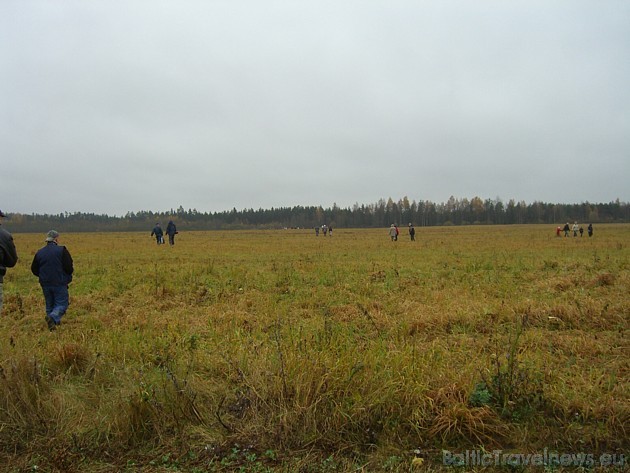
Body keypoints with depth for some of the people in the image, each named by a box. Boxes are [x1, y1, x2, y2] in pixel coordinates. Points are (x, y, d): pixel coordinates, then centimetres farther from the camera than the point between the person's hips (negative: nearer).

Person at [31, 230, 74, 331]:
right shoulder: (62, 250, -11)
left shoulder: (39, 253, 5)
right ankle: (53, 317, -25)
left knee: (50, 305, 17)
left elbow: (34, 270, 10)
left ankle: (53, 322, 18)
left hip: (45, 284, 5)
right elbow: (69, 267, -16)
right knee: (62, 304, -1)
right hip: (59, 284, -5)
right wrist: (70, 271, 7)